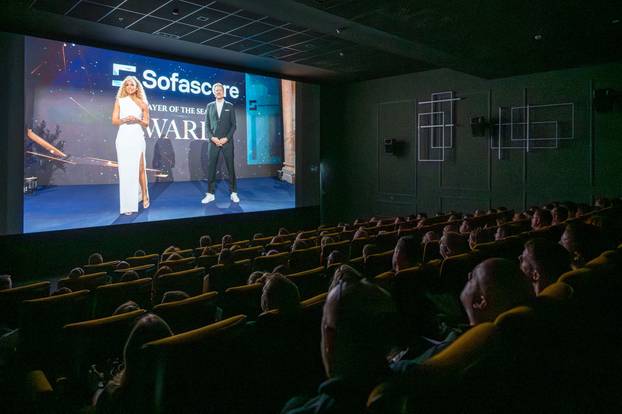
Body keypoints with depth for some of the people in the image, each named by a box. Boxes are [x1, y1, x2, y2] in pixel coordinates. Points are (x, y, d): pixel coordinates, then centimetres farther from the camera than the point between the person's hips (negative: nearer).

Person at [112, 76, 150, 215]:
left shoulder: (142, 103, 8)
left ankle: (144, 196, 14)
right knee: (125, 170, -2)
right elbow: (114, 121, 5)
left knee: (139, 168, -2)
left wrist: (137, 120, -11)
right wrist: (124, 120, -14)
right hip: (123, 137, 0)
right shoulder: (119, 101, 9)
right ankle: (128, 204, 0)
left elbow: (146, 123, 9)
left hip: (137, 137, 0)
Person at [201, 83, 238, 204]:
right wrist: (212, 137, -8)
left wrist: (226, 138, -10)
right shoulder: (209, 106, 11)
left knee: (230, 167, 1)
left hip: (227, 141, -1)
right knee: (211, 167, -2)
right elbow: (207, 124, 8)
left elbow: (233, 125, 2)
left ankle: (234, 193, 9)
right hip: (213, 142, 1)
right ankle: (210, 194, 4)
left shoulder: (229, 106, 7)